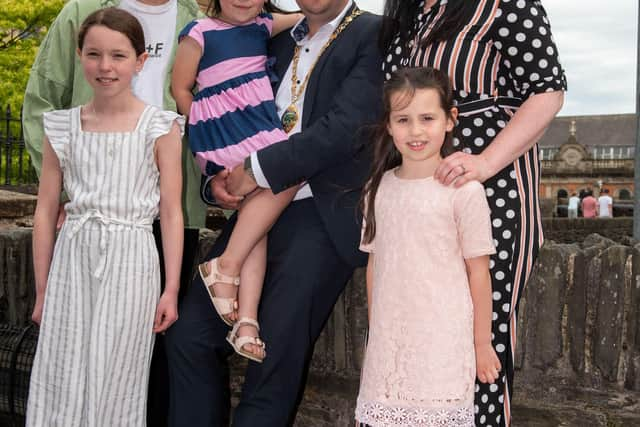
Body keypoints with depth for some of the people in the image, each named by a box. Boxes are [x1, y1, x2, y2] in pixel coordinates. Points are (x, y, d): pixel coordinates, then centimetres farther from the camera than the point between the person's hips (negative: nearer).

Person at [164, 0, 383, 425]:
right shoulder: (279, 40, 18)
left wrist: (255, 171, -13)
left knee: (276, 357, -11)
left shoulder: (373, 35, -2)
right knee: (189, 336, -1)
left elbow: (344, 130, -15)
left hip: (323, 215, -6)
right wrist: (220, 177, 1)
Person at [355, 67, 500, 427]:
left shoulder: (463, 190, -9)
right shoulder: (379, 189, 6)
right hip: (387, 343, 4)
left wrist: (482, 344, 0)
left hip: (443, 344, -4)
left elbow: (478, 272, -5)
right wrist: (374, 332, 14)